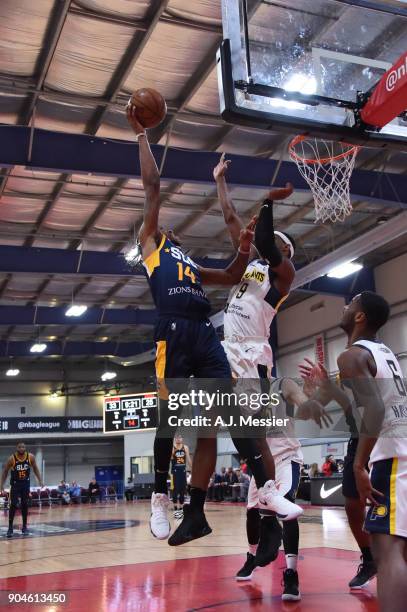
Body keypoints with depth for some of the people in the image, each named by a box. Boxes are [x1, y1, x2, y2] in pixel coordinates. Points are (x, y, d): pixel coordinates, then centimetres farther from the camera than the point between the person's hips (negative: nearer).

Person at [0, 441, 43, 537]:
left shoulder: (30, 457, -13)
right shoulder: (11, 459, -18)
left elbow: (35, 468, 3)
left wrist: (40, 480, -2)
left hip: (26, 483, 2)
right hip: (15, 484, -2)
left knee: (25, 505, 6)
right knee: (13, 505, -8)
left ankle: (24, 527, 16)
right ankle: (10, 528, 1)